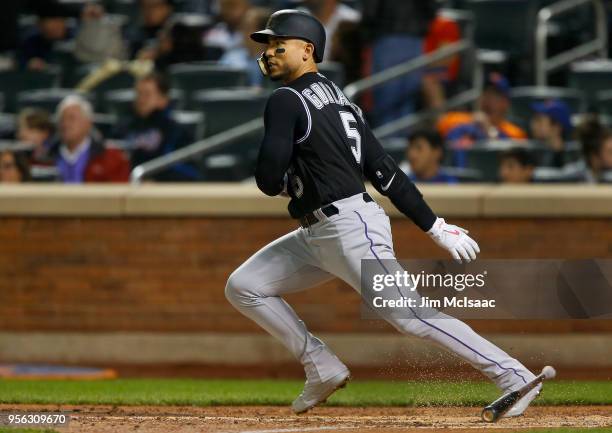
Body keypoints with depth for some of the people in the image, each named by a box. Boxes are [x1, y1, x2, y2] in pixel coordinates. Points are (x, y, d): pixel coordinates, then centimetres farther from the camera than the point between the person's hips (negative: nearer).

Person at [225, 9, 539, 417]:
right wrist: (435, 226, 12)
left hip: (351, 229, -10)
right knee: (242, 287, 11)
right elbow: (385, 170, 15)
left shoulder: (286, 101, -9)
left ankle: (514, 377, -16)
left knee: (408, 314, -15)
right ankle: (323, 368, 12)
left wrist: (287, 181, 9)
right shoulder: (339, 100, 18)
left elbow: (269, 180, -16)